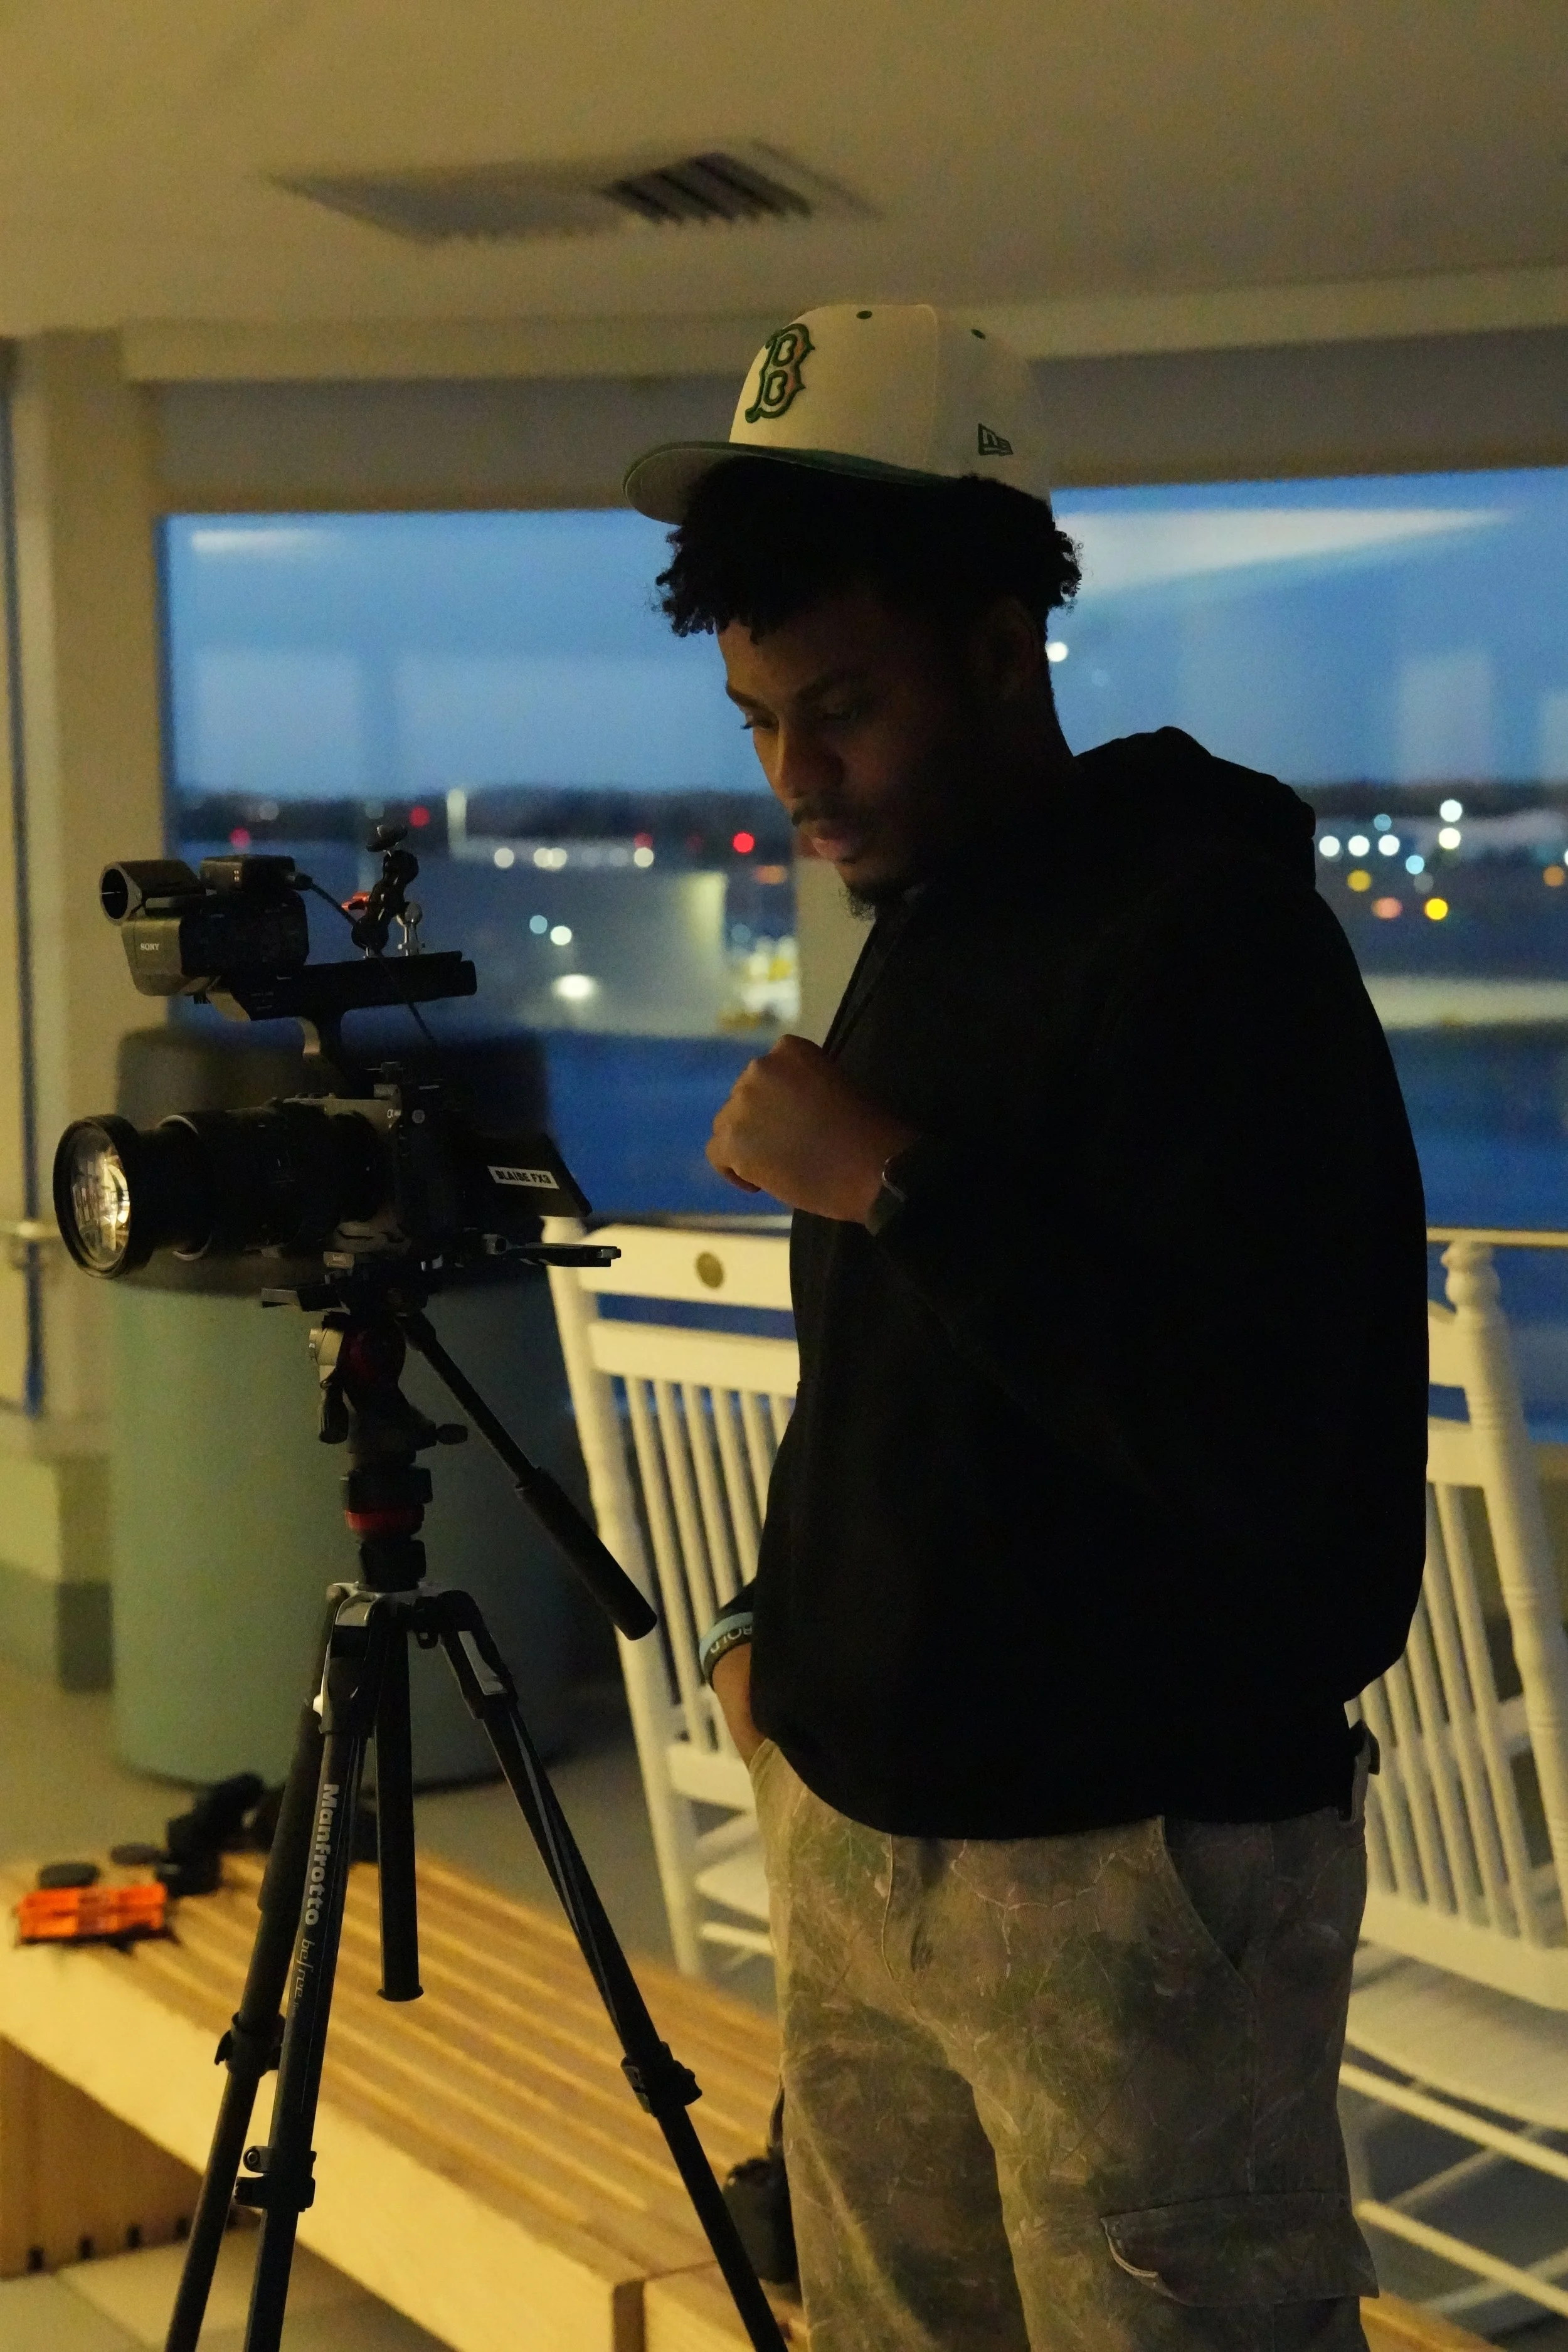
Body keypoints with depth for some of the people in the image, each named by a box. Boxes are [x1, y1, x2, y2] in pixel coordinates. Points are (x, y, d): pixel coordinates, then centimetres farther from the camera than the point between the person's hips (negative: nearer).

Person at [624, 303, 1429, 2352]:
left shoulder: (1207, 932, -15)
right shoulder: (921, 926, 12)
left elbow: (1270, 1441, -25)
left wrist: (904, 1187, -23)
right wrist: (785, 1619, 10)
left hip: (1134, 1876, -8)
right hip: (858, 1833, 8)